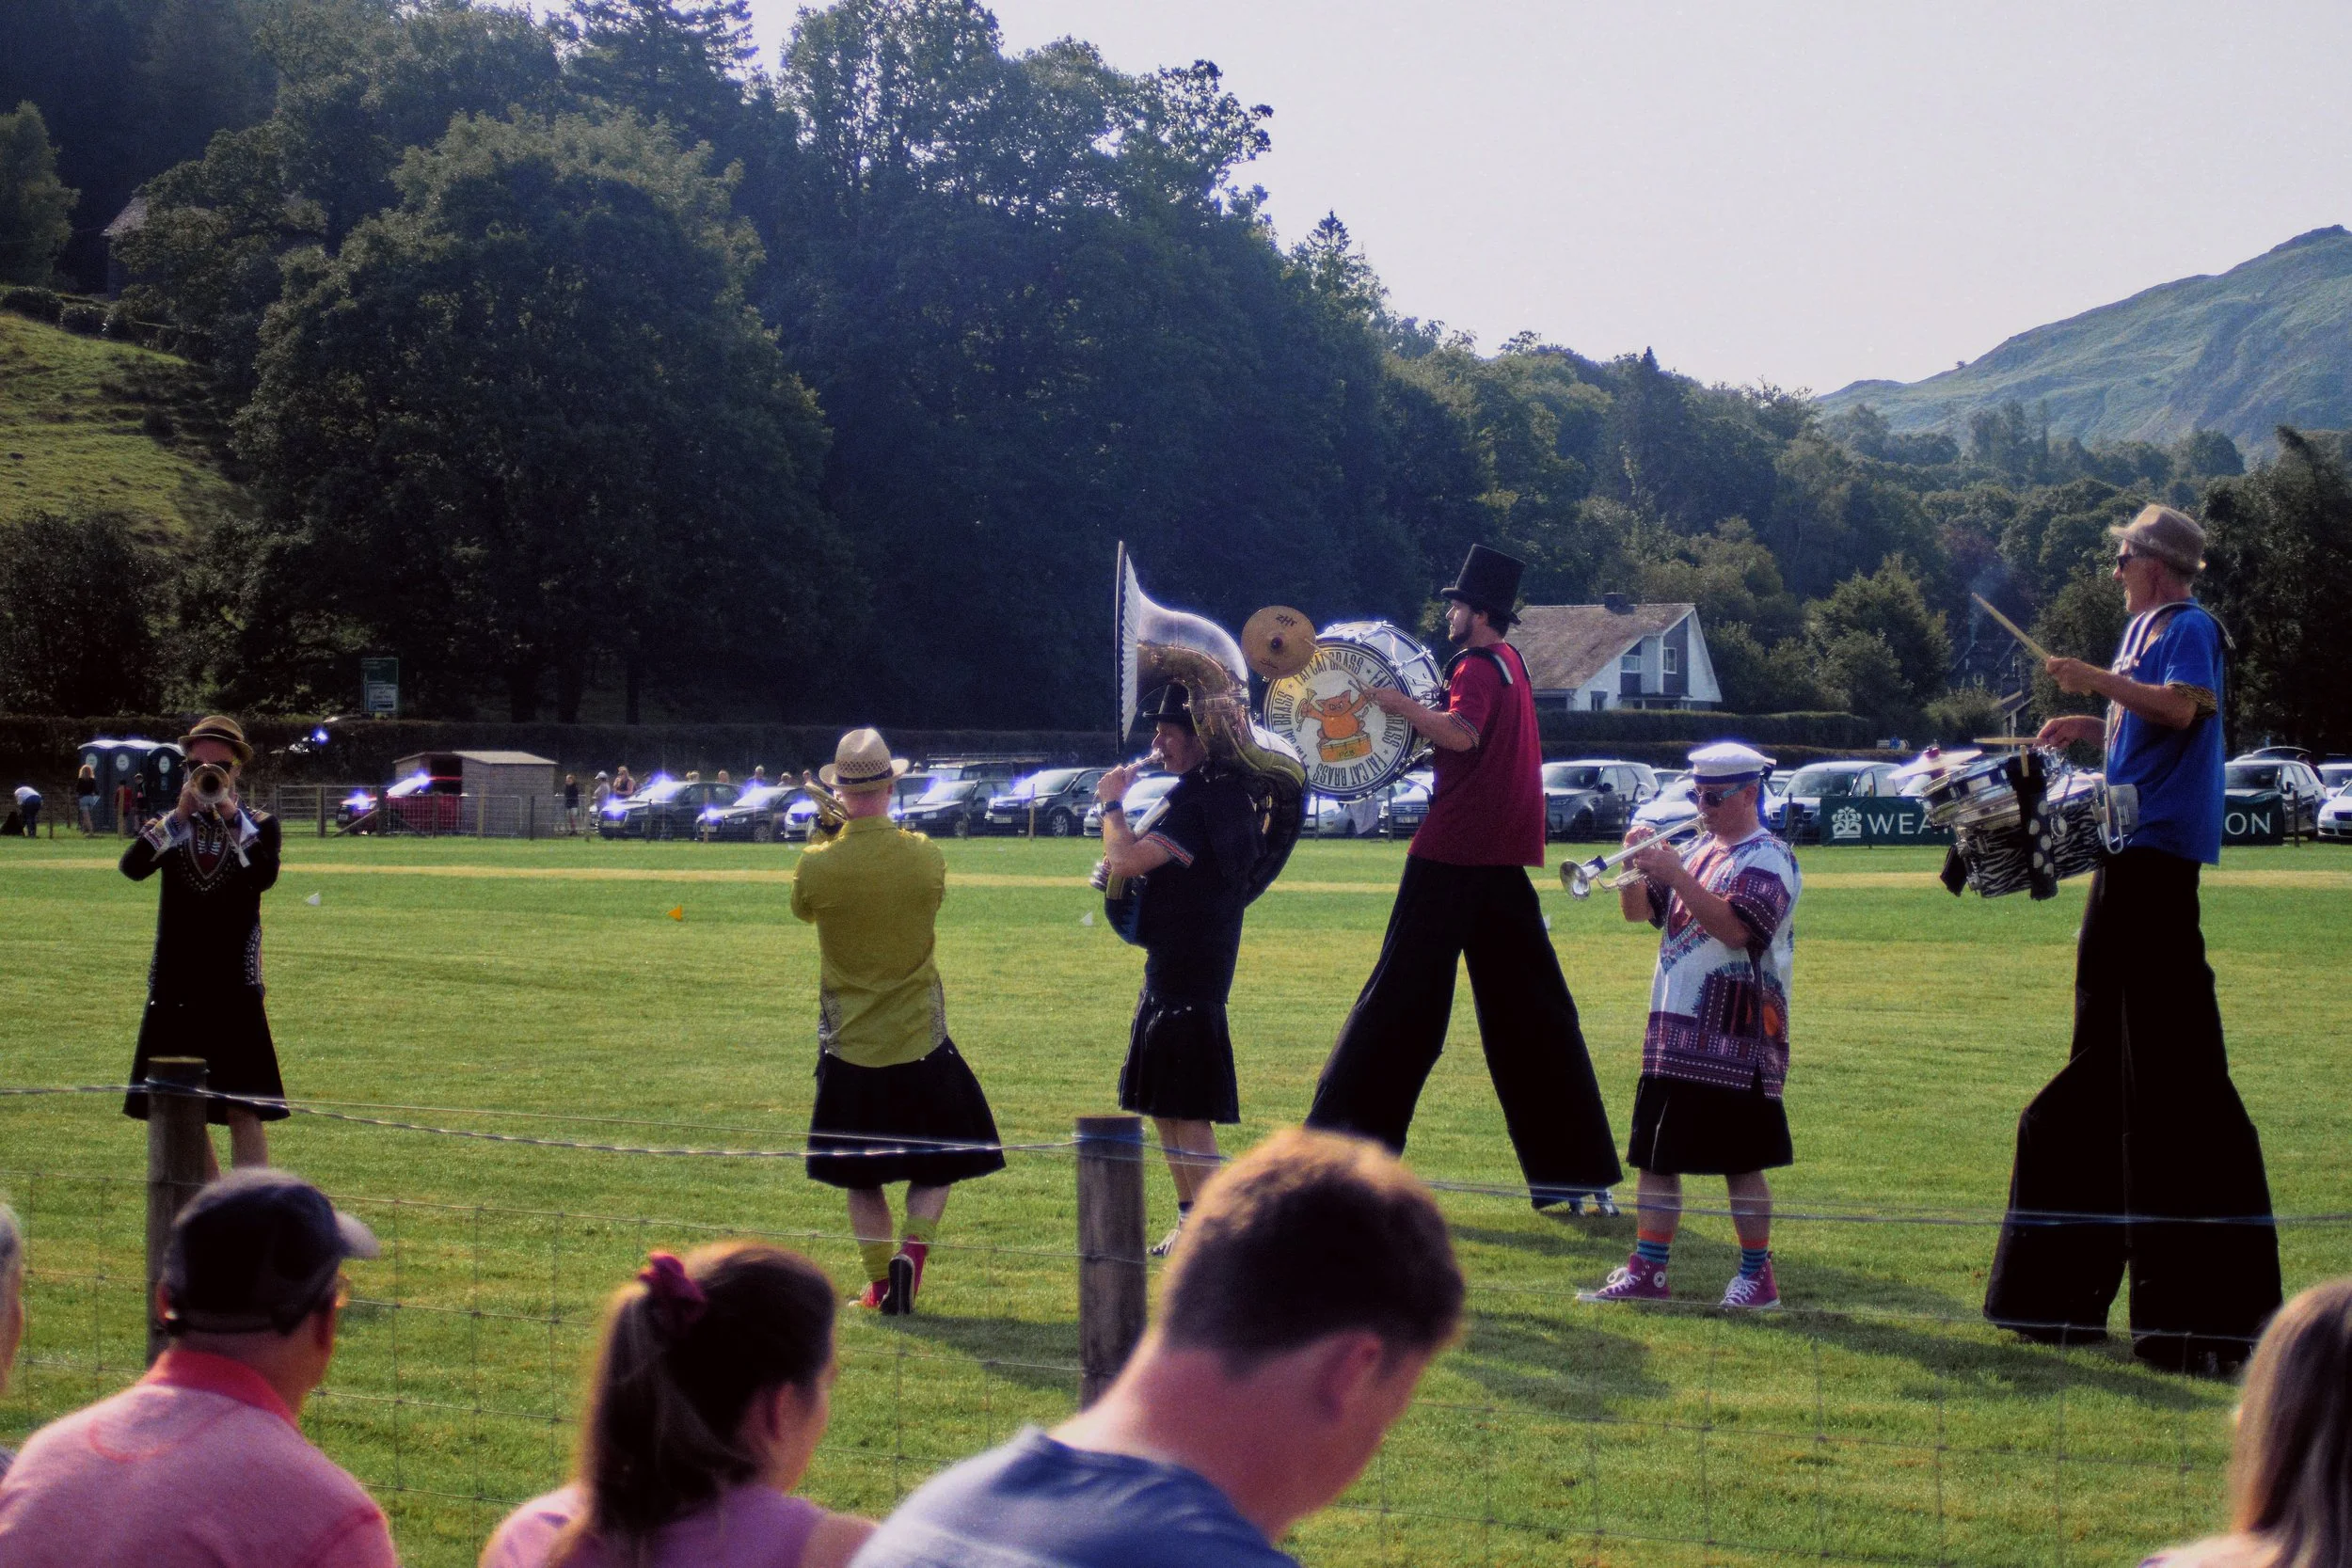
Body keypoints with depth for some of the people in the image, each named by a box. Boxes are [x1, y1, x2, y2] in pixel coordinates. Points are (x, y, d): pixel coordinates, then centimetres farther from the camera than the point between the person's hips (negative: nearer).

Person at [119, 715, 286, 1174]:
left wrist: (231, 814, -17)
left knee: (244, 1109, -10)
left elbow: (265, 875, -16)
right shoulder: (170, 825, 9)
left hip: (235, 986, -3)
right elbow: (132, 867, -10)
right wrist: (180, 815, -17)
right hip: (175, 985, 3)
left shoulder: (259, 824, 4)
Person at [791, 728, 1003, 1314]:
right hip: (920, 1042, 0)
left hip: (850, 1047, 0)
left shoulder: (818, 865, -13)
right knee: (936, 1165, 12)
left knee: (861, 1177, 14)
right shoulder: (926, 856, -11)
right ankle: (912, 1247, -10)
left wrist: (819, 840, 18)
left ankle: (880, 1284, 12)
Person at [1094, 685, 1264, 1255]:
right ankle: (1189, 1216, 24)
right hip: (1168, 969, 11)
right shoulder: (1217, 792, 14)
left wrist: (1113, 803, -7)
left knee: (1188, 1108, -8)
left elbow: (1128, 860, -23)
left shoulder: (1200, 799, -19)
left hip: (1188, 975, -11)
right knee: (1160, 1101, 17)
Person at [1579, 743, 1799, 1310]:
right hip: (1673, 1031, 8)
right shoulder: (1698, 850, 16)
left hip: (1735, 1036, -8)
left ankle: (1757, 1275, 7)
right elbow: (1638, 911, 16)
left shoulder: (1767, 858, -7)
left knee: (1741, 1160, -2)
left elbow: (1735, 927, -22)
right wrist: (1638, 864, -3)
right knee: (1656, 1155, 8)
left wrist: (1675, 873, -23)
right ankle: (1647, 1270, 14)